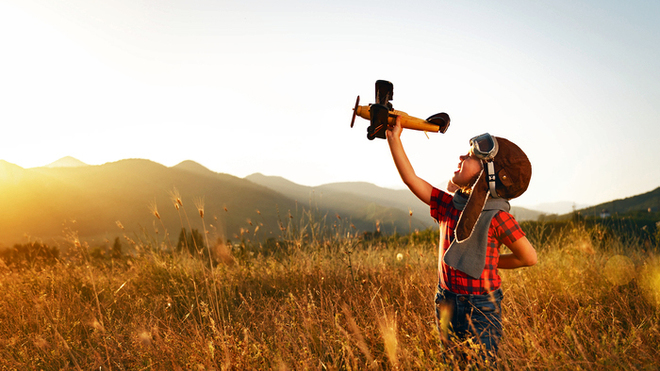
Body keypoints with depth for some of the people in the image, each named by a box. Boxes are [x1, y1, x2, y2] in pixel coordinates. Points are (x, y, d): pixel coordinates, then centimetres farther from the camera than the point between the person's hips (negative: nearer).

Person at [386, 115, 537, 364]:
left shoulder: (496, 216, -15)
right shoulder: (448, 206, 0)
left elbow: (529, 257, -7)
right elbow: (411, 179, -1)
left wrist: (489, 262, 2)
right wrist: (394, 139, -3)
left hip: (481, 308, -5)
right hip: (447, 303, 6)